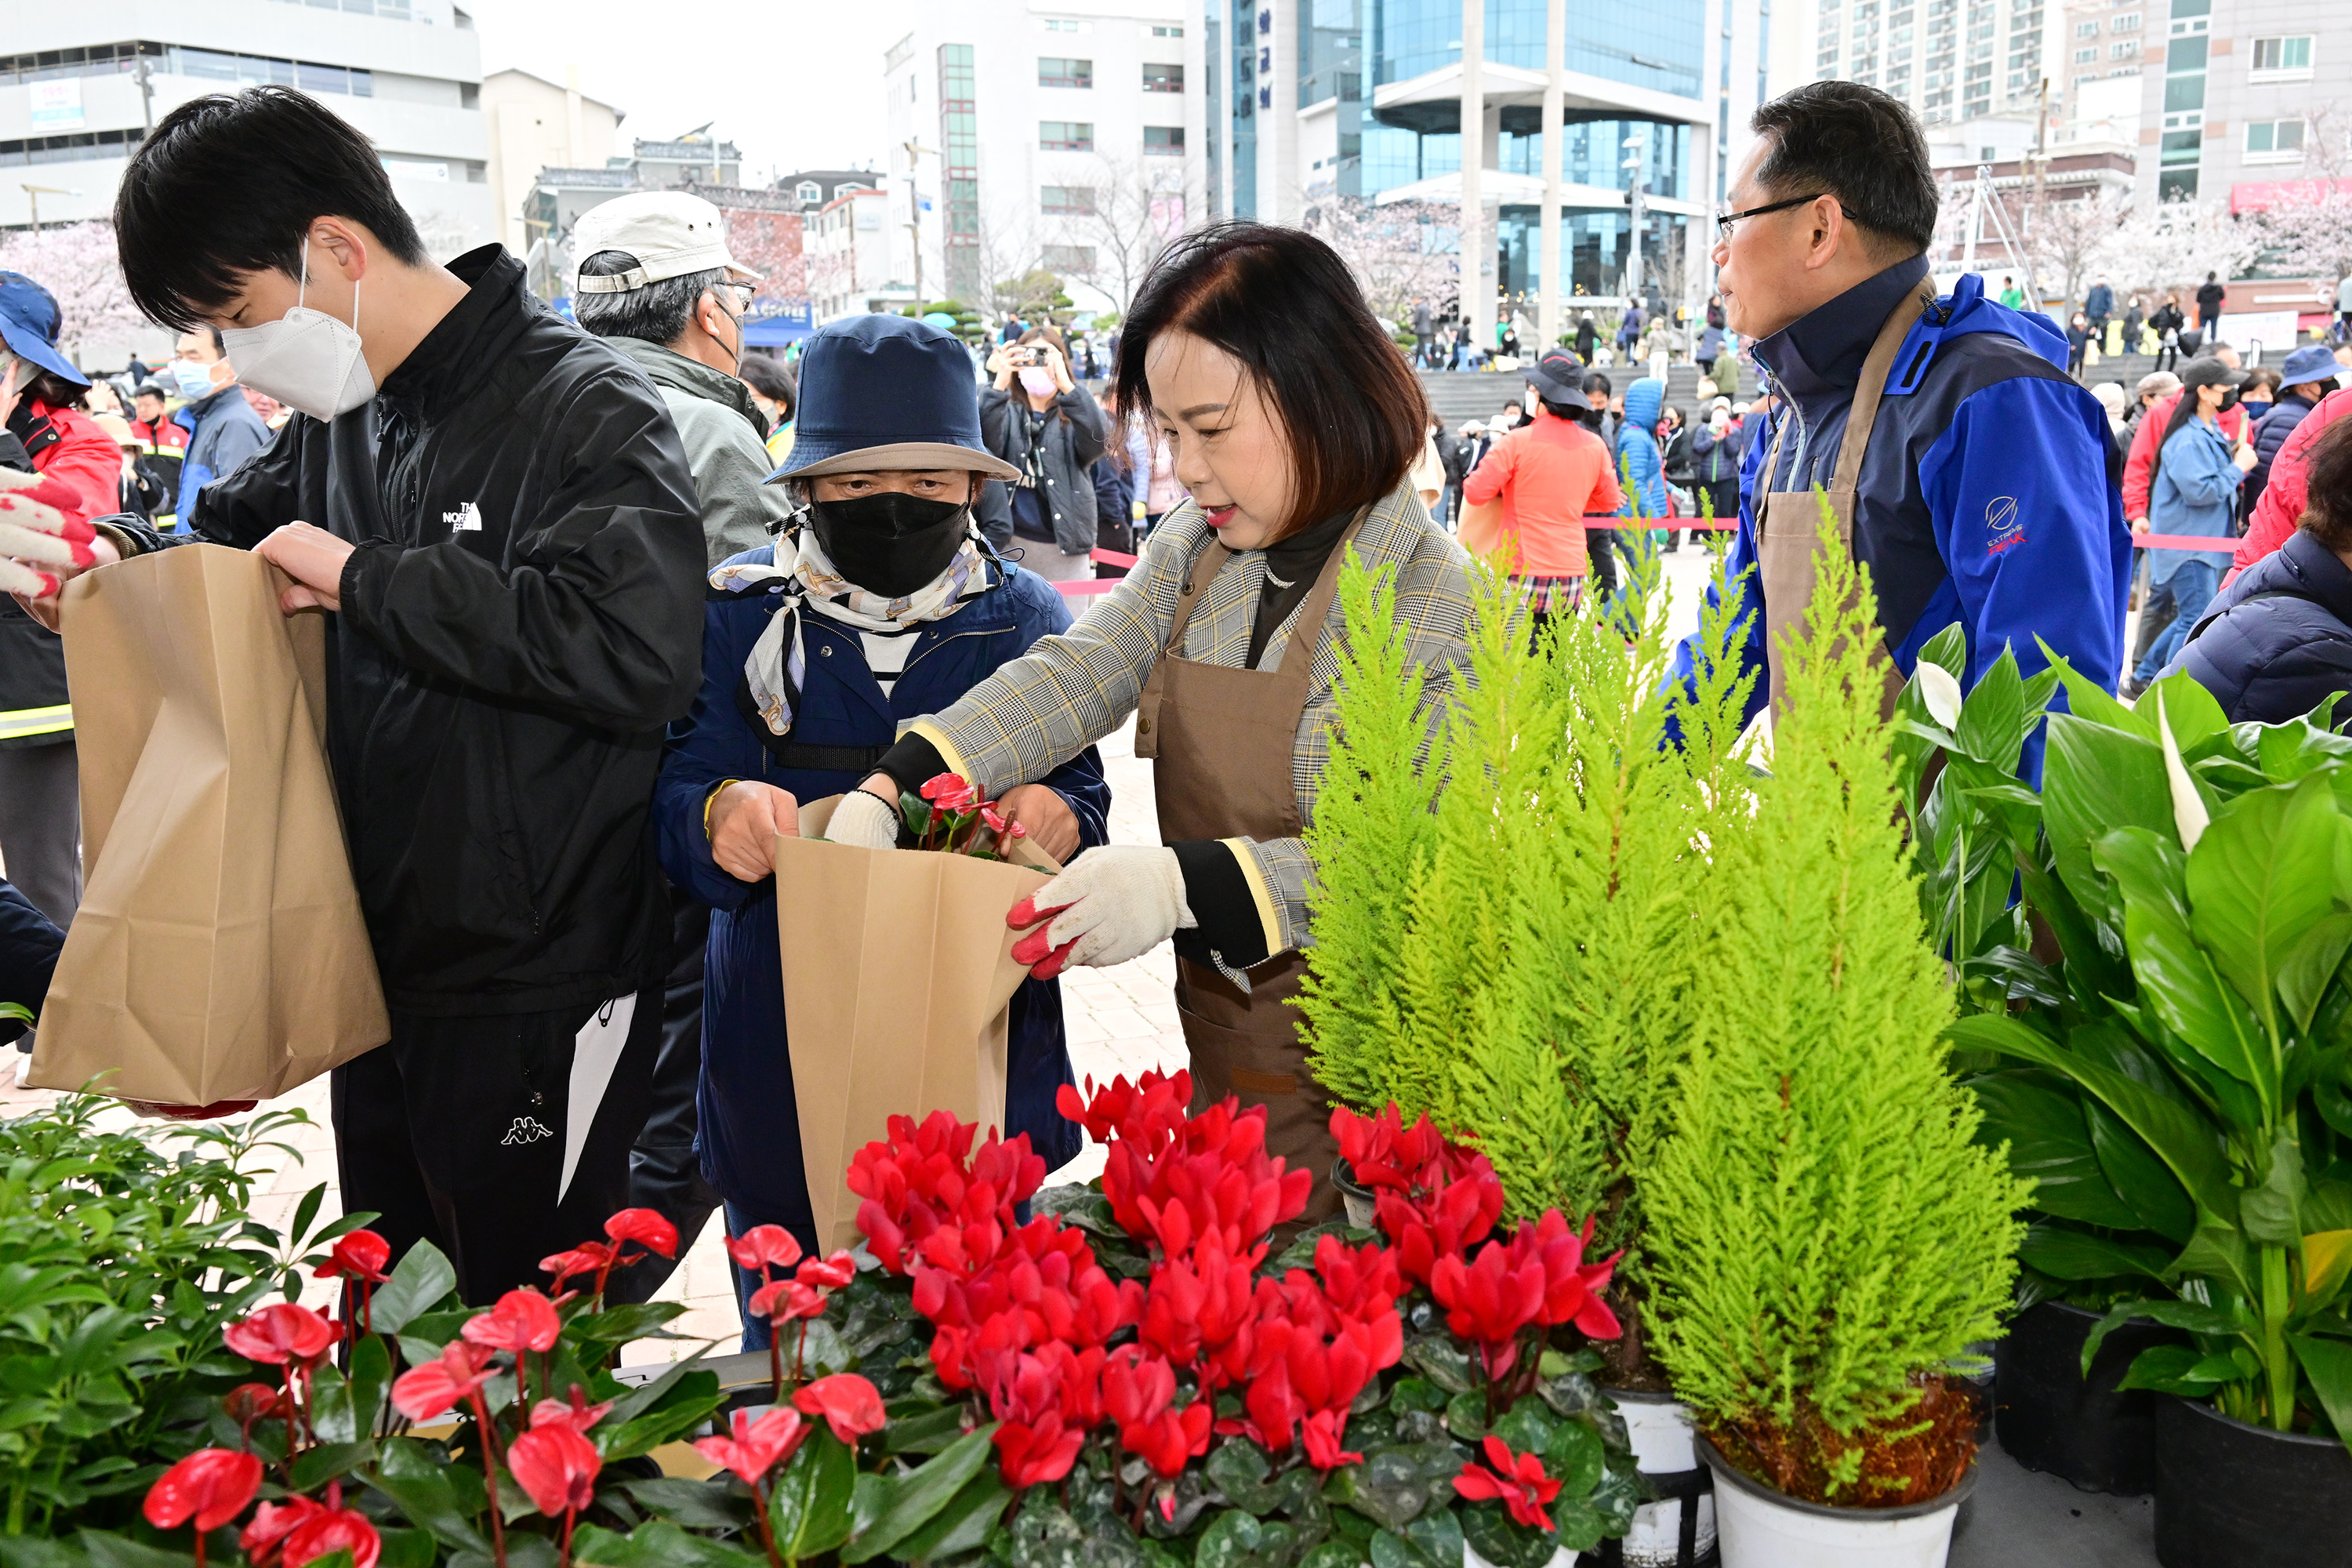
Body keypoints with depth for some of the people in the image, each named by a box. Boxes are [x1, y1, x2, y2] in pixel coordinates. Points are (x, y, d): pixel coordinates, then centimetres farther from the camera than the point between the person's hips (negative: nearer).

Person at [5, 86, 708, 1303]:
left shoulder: (588, 412, -16)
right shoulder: (339, 419, 7)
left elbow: (637, 651, -32)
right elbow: (230, 532, 27)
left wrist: (364, 578, -22)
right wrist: (116, 552, 3)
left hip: (536, 1002, -7)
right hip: (379, 973, 8)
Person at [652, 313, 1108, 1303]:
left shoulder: (1025, 616, 3)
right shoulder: (741, 612, 1)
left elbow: (1081, 792, 2)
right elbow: (675, 793, -4)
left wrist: (1059, 818, -23)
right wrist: (719, 814, -29)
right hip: (782, 1063, 0)